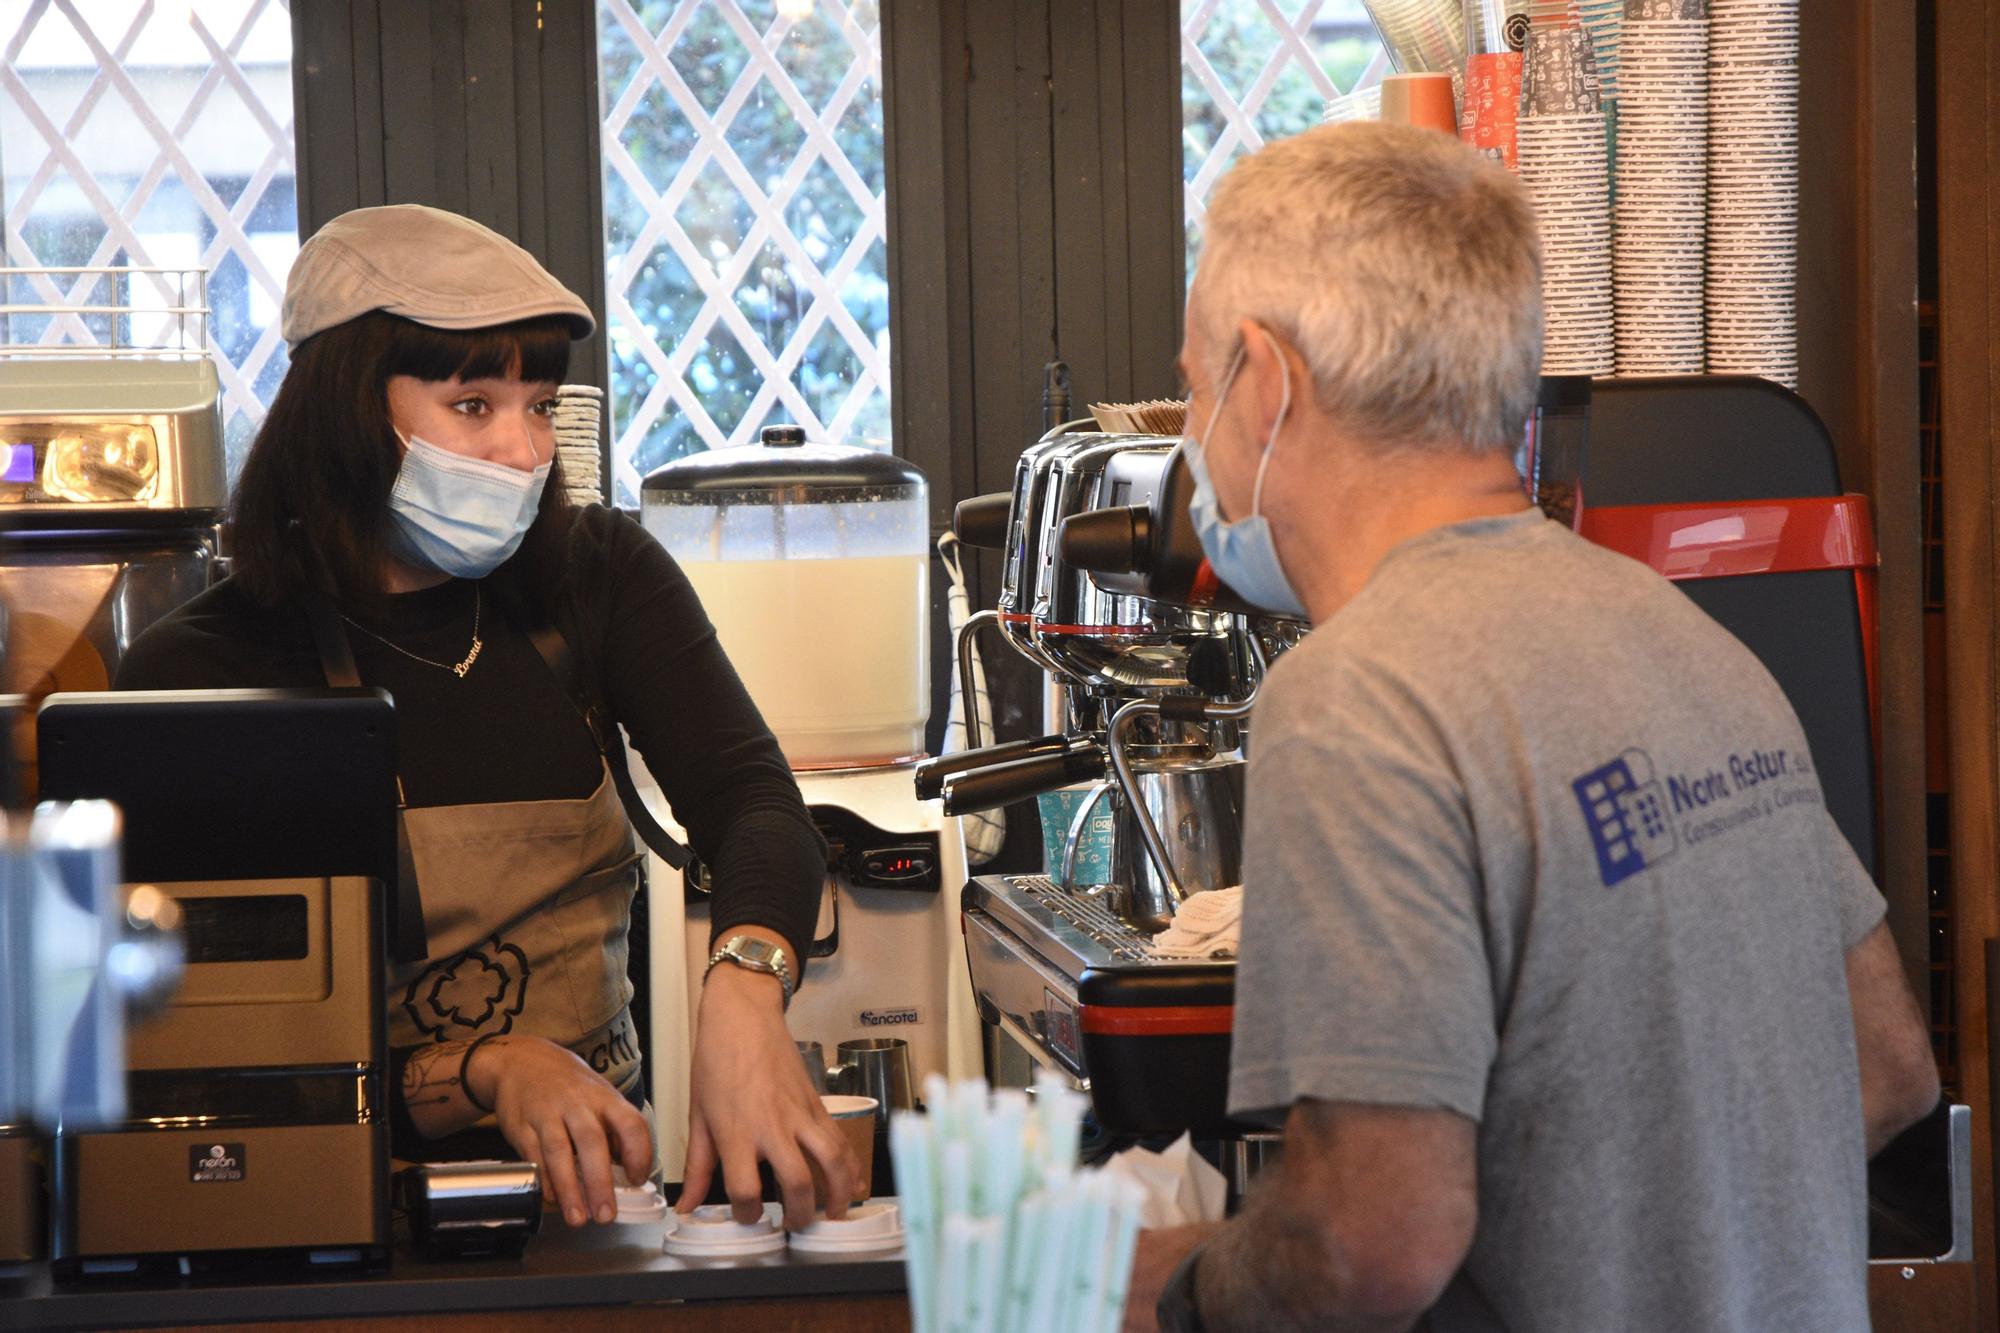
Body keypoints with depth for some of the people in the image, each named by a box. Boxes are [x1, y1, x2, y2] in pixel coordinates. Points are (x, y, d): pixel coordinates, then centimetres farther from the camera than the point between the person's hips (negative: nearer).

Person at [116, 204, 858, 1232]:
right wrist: (489, 1074, -28)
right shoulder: (195, 674, -7)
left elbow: (749, 797, -11)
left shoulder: (598, 577, 6)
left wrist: (743, 992, -34)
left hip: (595, 1184, 3)